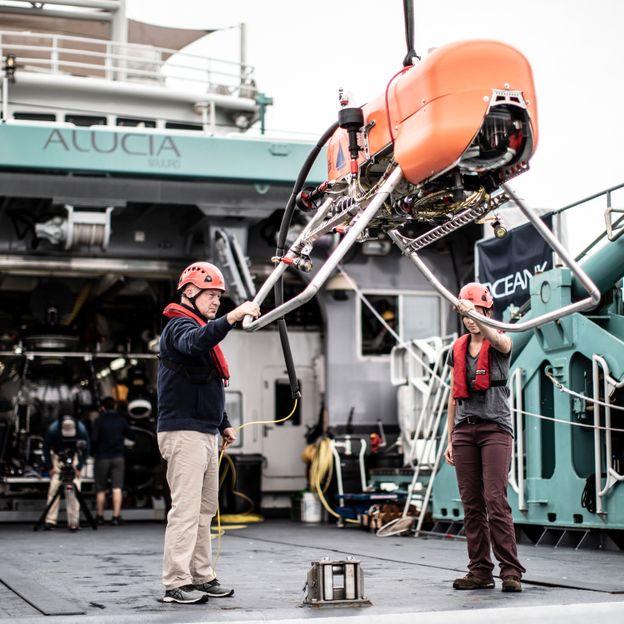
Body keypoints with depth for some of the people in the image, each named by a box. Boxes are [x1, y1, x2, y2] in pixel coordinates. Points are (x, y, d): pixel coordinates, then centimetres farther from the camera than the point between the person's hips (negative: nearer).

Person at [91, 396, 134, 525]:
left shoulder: (99, 420, -4)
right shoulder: (121, 420, 4)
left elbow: (93, 438, -11)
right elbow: (131, 436, 10)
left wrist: (94, 450, 7)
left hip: (102, 457, -1)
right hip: (118, 457, 1)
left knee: (101, 489, 10)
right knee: (117, 488, -4)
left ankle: (100, 516, 17)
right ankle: (116, 516, -13)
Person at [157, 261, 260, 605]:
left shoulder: (201, 328, 23)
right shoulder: (180, 325, -8)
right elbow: (195, 343, -35)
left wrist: (224, 424, 27)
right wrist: (233, 317, -44)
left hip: (205, 432, 10)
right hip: (184, 432, -10)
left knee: (205, 509, 12)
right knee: (186, 508, -12)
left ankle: (202, 577, 18)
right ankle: (176, 583, -11)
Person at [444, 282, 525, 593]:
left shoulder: (501, 344, 0)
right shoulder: (457, 349, 14)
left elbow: (496, 339, -28)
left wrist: (475, 314, -45)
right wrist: (449, 439, 13)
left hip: (495, 427, -5)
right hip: (464, 429, 5)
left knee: (496, 500, -12)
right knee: (471, 504, 3)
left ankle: (511, 571, -8)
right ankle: (480, 572, 8)